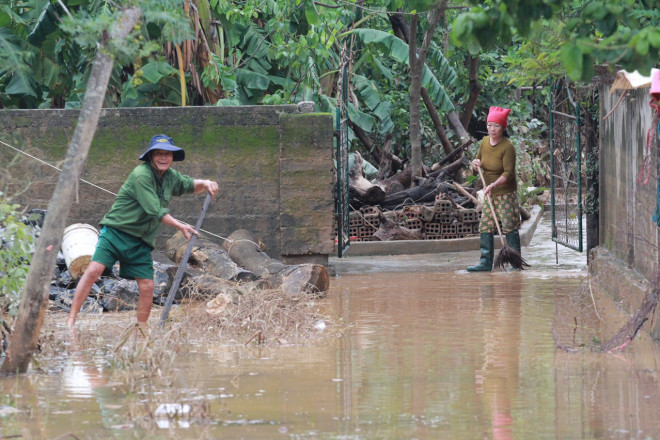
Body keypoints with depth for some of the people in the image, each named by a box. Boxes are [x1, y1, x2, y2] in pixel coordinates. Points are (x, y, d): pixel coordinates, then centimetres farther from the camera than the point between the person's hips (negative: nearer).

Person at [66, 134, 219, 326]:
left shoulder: (170, 177, 10)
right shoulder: (141, 175, -16)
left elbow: (190, 185, 28)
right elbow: (155, 211, -18)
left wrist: (204, 184, 6)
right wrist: (180, 226, -12)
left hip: (141, 242, 7)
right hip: (116, 232, -7)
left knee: (147, 287, -1)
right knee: (94, 270, -20)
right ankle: (71, 319, -19)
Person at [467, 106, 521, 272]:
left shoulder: (507, 147, -16)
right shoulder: (484, 142, 4)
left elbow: (508, 173, -21)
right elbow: (478, 161, 18)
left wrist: (493, 185, -33)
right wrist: (476, 164, -7)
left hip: (506, 192, -7)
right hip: (489, 192, 7)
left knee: (509, 227, -5)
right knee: (485, 227, 3)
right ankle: (486, 262, 7)